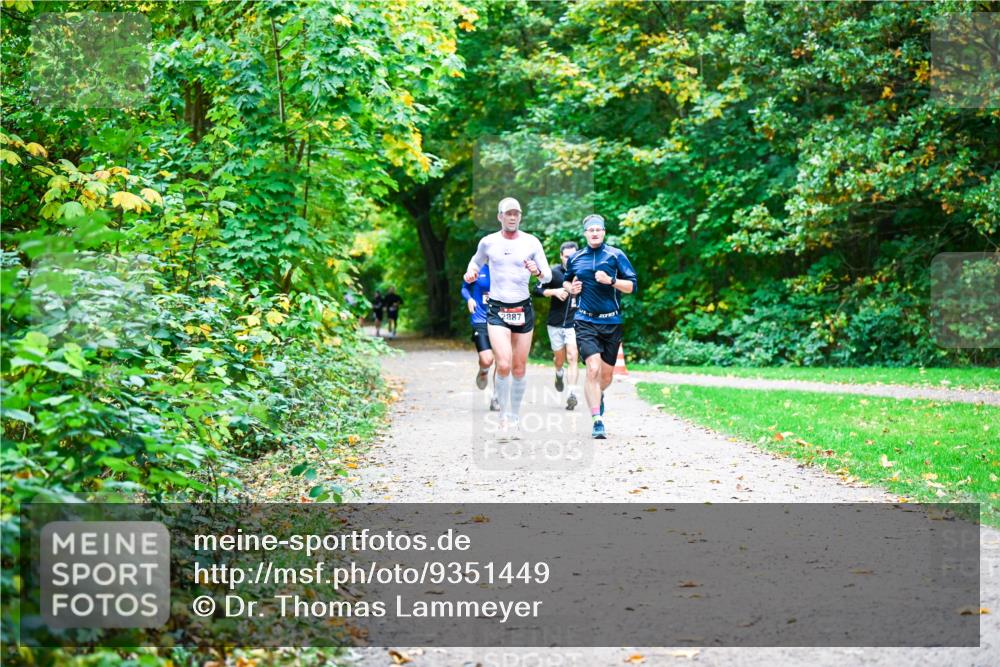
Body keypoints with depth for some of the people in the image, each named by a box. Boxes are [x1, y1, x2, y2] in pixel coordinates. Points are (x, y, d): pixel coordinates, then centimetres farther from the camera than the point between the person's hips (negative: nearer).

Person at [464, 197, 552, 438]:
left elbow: (548, 276, 2)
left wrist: (537, 272, -20)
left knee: (519, 369, 5)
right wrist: (471, 273, -1)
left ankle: (514, 420, 19)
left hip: (523, 308, 1)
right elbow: (475, 262, 21)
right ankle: (504, 417, -2)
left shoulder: (531, 242, 1)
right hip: (497, 309, -1)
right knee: (504, 365, -18)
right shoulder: (488, 242, 2)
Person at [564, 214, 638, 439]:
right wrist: (570, 288, 4)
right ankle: (597, 421, -16)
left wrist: (611, 280, -17)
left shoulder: (616, 255, 2)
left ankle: (597, 395, 46)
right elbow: (566, 281, 26)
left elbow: (632, 285, -2)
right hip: (586, 321, -1)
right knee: (593, 369, -17)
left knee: (606, 374, 11)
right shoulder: (575, 258, 9)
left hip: (612, 322, 1)